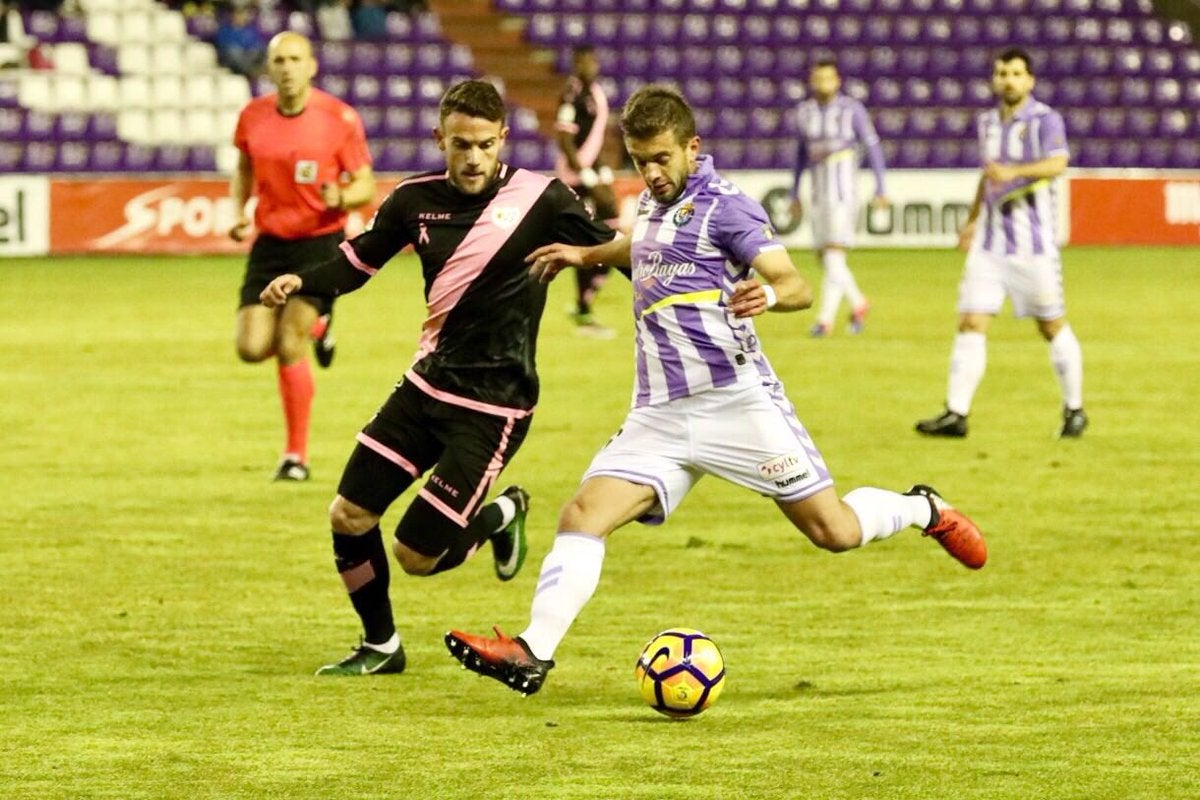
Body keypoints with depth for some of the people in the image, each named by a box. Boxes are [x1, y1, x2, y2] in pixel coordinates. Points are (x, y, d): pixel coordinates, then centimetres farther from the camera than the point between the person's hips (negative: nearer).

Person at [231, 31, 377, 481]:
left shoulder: (339, 119, -11)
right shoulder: (253, 117, -1)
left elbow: (366, 187, -6)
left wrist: (341, 197, -28)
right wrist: (239, 210, 0)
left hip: (320, 242, -4)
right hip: (270, 241, 4)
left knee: (289, 346, -14)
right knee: (252, 348, -4)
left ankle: (296, 455, 1)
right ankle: (316, 326, 31)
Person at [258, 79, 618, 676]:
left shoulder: (539, 199, -13)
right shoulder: (417, 200, 0)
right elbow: (357, 263, 11)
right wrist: (300, 282, -7)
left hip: (492, 406, -5)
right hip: (427, 383, 5)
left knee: (416, 555, -6)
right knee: (348, 519, 3)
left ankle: (500, 517, 26)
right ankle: (380, 647, 27)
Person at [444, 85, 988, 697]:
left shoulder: (723, 206, -9)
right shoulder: (652, 204, 13)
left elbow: (798, 287, -17)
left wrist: (767, 293, -38)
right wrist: (588, 255, 31)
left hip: (736, 400, -6)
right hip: (660, 413, 6)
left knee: (833, 531, -2)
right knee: (583, 514, -14)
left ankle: (923, 510, 28)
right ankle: (534, 654, -21)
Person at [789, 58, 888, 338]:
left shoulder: (852, 109, -6)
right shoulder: (804, 112, 9)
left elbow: (873, 147, -4)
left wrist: (880, 189, -8)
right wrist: (795, 193, 19)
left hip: (844, 186, -6)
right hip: (819, 188, 6)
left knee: (834, 252, -14)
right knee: (824, 256, 7)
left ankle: (825, 318, -16)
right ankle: (858, 303, 29)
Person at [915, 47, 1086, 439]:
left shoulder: (1044, 119, -7)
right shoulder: (988, 121, 14)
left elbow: (1057, 164, -24)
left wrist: (1014, 172, -39)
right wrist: (972, 219, 29)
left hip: (1034, 241, -5)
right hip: (991, 239, 5)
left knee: (1052, 325, 2)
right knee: (971, 322, -4)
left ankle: (1074, 410, 16)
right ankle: (956, 412, -5)